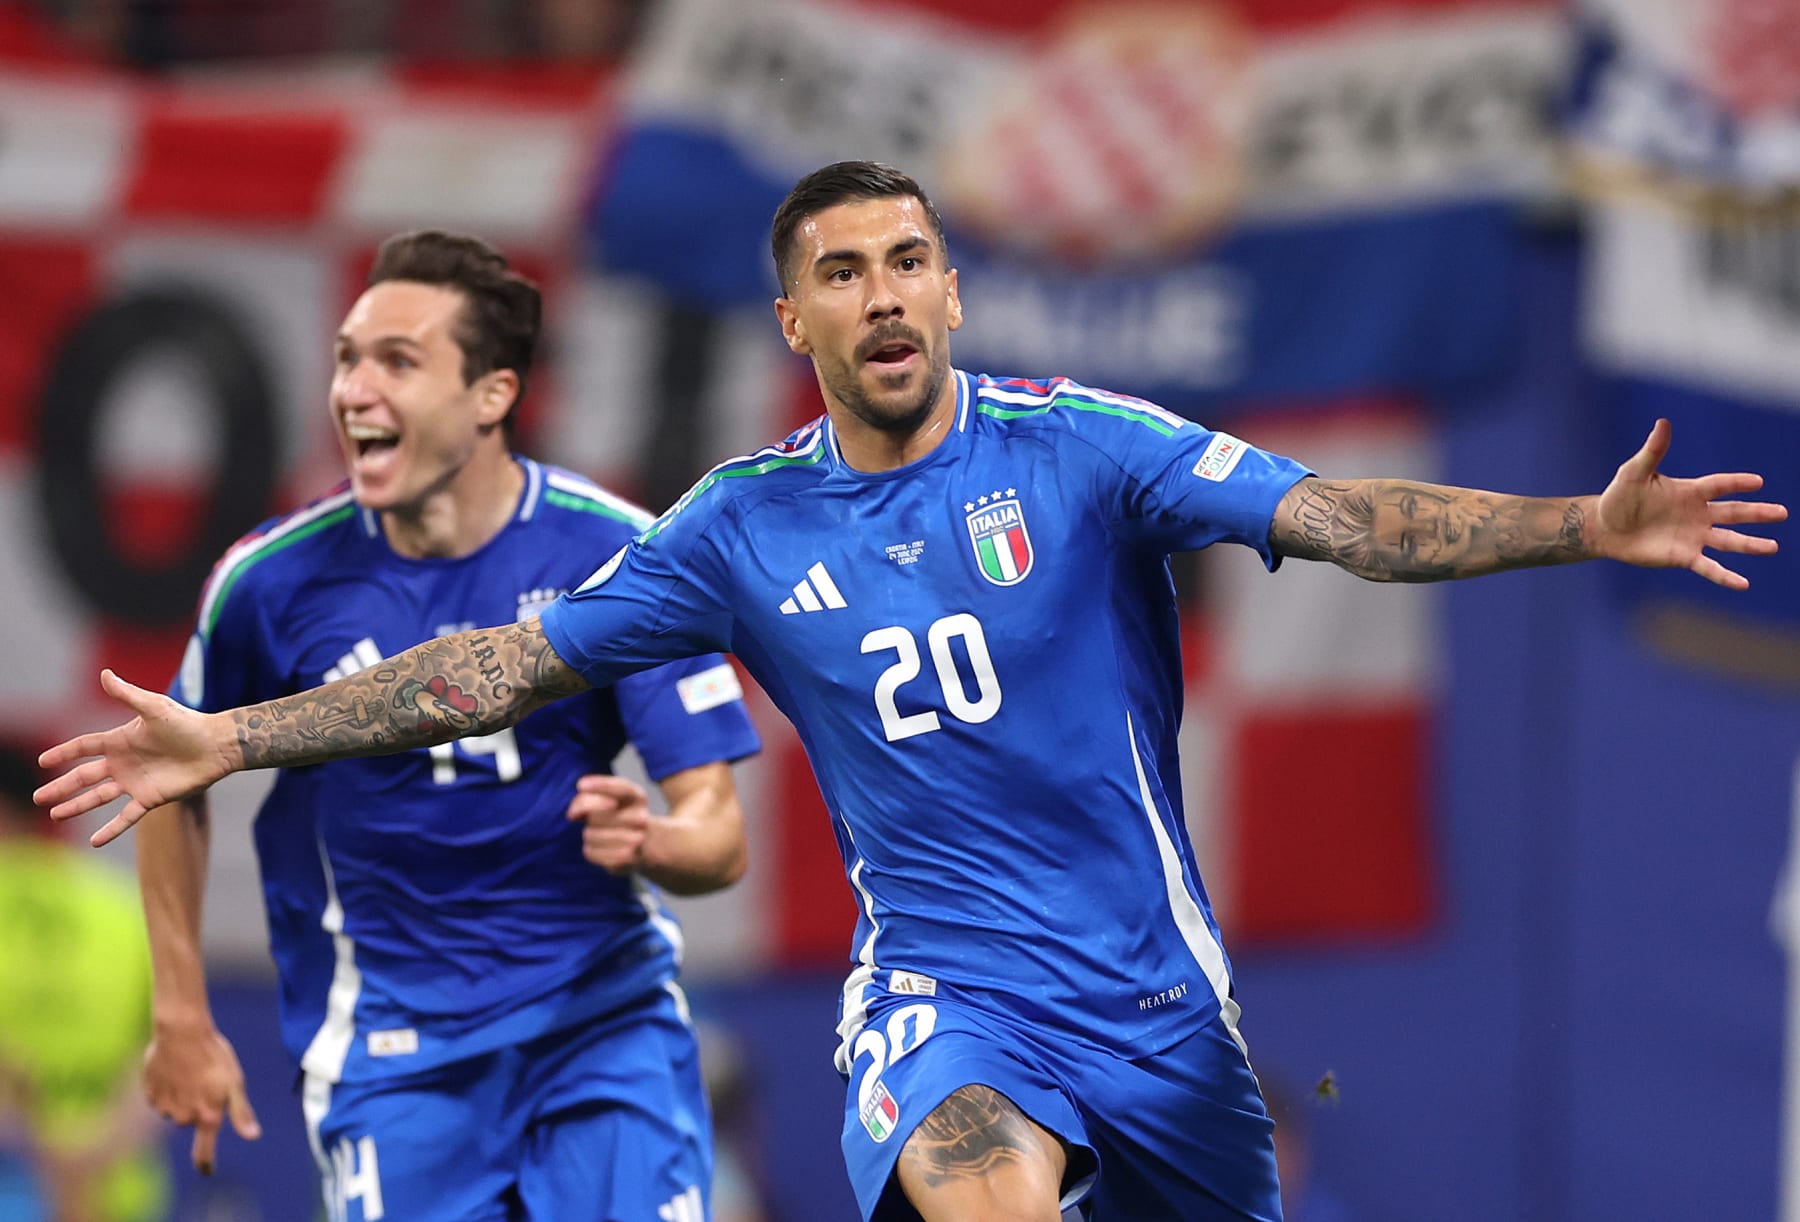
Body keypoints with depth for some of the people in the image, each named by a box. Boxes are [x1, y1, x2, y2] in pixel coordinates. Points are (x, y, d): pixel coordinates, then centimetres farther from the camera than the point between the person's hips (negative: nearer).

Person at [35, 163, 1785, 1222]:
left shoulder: (1078, 449, -5)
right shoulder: (744, 528, 2)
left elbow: (1338, 517, -13)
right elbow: (511, 664, 7)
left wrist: (1578, 526, -28)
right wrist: (227, 743, 4)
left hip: (1148, 980, 2)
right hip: (942, 980, -1)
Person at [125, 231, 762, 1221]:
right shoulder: (274, 581, -6)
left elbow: (718, 833, -9)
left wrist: (648, 842, -33)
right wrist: (181, 1017, 11)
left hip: (606, 1016, 0)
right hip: (391, 1053, 0)